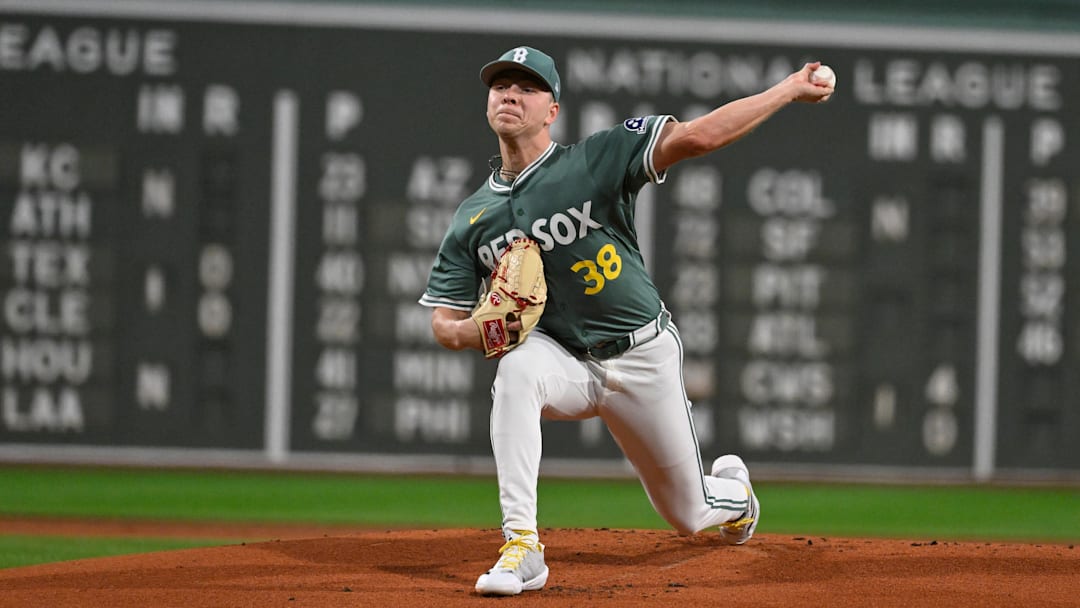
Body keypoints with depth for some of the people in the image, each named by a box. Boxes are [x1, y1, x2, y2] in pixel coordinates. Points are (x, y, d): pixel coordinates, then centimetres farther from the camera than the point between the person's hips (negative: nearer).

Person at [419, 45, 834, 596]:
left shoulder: (597, 160, -13)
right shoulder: (471, 219, -1)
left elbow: (698, 137, -20)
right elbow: (443, 323, 2)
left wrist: (790, 90, -27)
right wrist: (478, 331, -22)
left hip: (643, 358, -2)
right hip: (563, 361, 2)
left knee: (688, 515, 9)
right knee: (517, 368, -35)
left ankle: (732, 490, 50)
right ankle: (521, 548, -35)